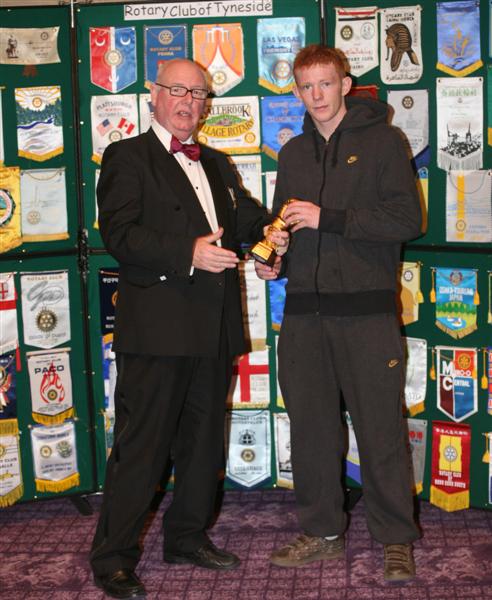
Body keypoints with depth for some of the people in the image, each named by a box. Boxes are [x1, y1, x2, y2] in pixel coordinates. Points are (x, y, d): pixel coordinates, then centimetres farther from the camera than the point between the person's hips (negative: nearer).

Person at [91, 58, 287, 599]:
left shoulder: (216, 164, 21)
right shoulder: (128, 157, -2)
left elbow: (241, 214, 27)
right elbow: (118, 234, -13)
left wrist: (266, 228, 3)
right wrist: (189, 252, -23)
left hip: (213, 327, 8)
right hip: (156, 326, -7)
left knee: (203, 439, 15)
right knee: (141, 443, -4)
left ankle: (187, 537, 30)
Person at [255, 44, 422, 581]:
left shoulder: (381, 141, 0)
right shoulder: (293, 154, 17)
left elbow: (407, 219, -10)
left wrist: (328, 217, -15)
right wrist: (274, 261, 4)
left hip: (367, 310, -5)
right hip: (305, 311, 5)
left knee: (380, 428, -1)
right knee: (311, 426, 9)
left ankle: (396, 540, 14)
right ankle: (321, 531, 24)